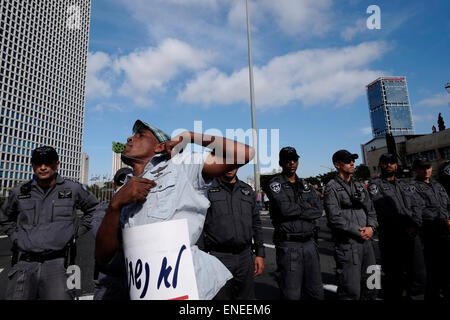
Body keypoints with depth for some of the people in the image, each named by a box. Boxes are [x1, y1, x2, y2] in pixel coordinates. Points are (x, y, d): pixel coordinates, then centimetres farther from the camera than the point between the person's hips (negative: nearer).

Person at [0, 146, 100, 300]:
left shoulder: (73, 189, 3)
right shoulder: (19, 192, 11)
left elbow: (94, 208, 15)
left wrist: (76, 232, 7)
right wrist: (16, 237, 13)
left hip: (57, 263, -2)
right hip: (24, 264, 3)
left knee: (59, 296, -16)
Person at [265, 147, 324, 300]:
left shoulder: (306, 185, 15)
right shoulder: (275, 184, -3)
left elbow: (318, 210, 2)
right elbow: (285, 208, -18)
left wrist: (296, 210, -10)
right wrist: (306, 209, -3)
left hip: (309, 243, 6)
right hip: (289, 245, -5)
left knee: (316, 292, 15)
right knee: (292, 294, 2)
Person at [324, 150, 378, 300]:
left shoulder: (360, 186, 15)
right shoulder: (332, 187, -7)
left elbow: (371, 210, 15)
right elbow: (335, 218, -14)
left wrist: (371, 227, -4)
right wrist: (358, 232, -12)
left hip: (367, 240, 7)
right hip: (347, 244, -7)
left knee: (370, 287, 17)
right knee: (351, 291, -3)